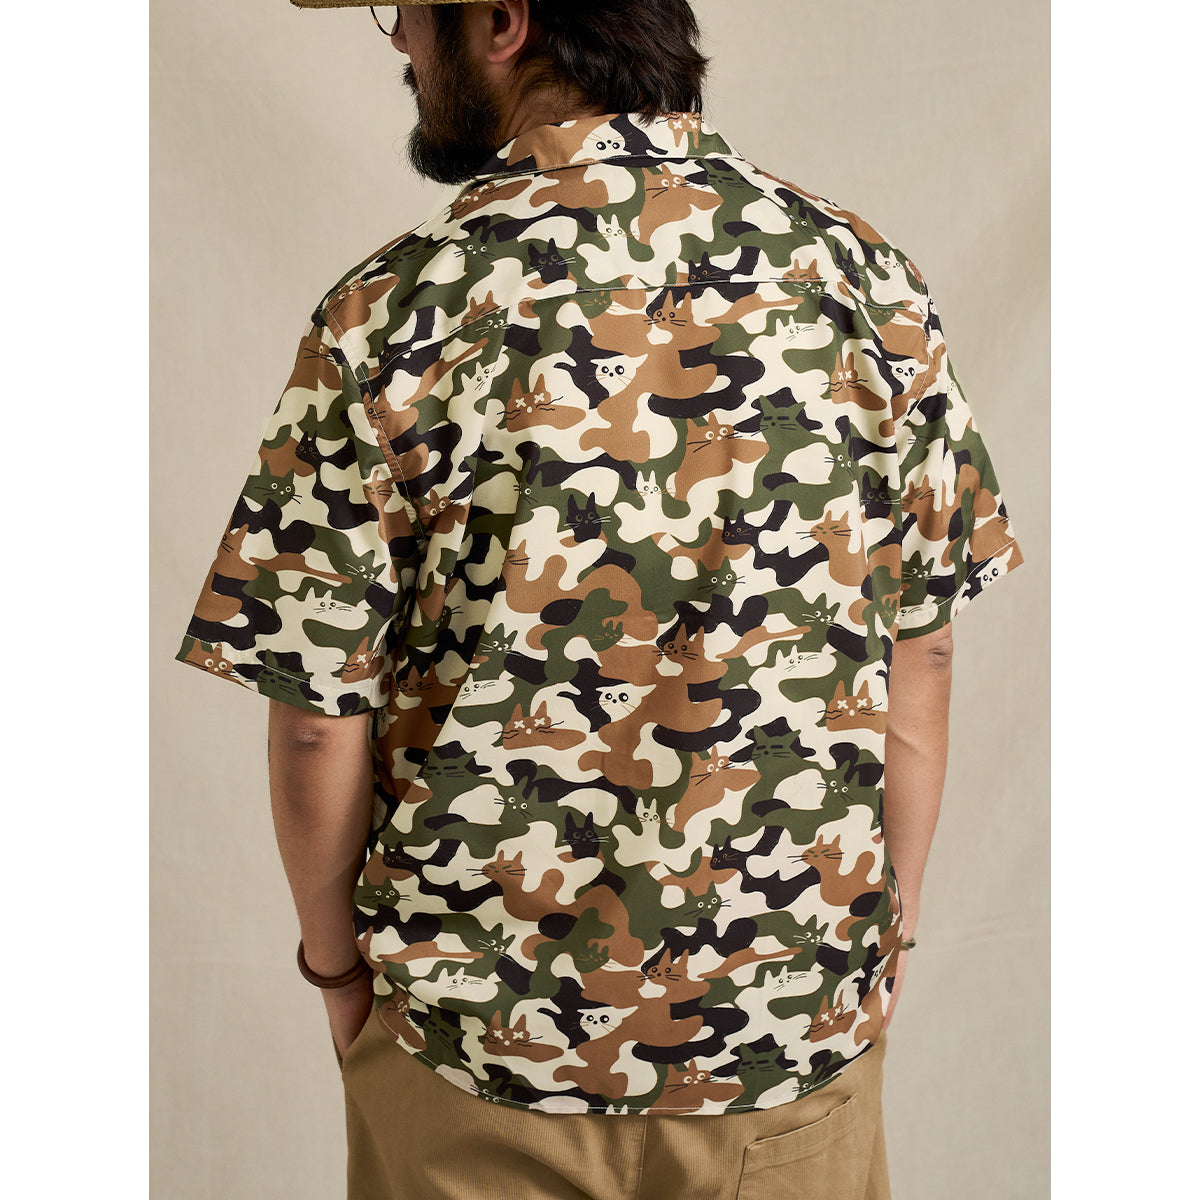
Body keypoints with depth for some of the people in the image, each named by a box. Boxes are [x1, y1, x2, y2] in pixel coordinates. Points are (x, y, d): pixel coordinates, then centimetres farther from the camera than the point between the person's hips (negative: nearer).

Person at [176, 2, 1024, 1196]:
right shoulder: (859, 273, -8)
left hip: (482, 1022, -1)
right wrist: (892, 921, 12)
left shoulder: (396, 312, -16)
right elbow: (917, 657, -1)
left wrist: (336, 962, 6)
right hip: (802, 1022, 2)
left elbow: (320, 719, -11)